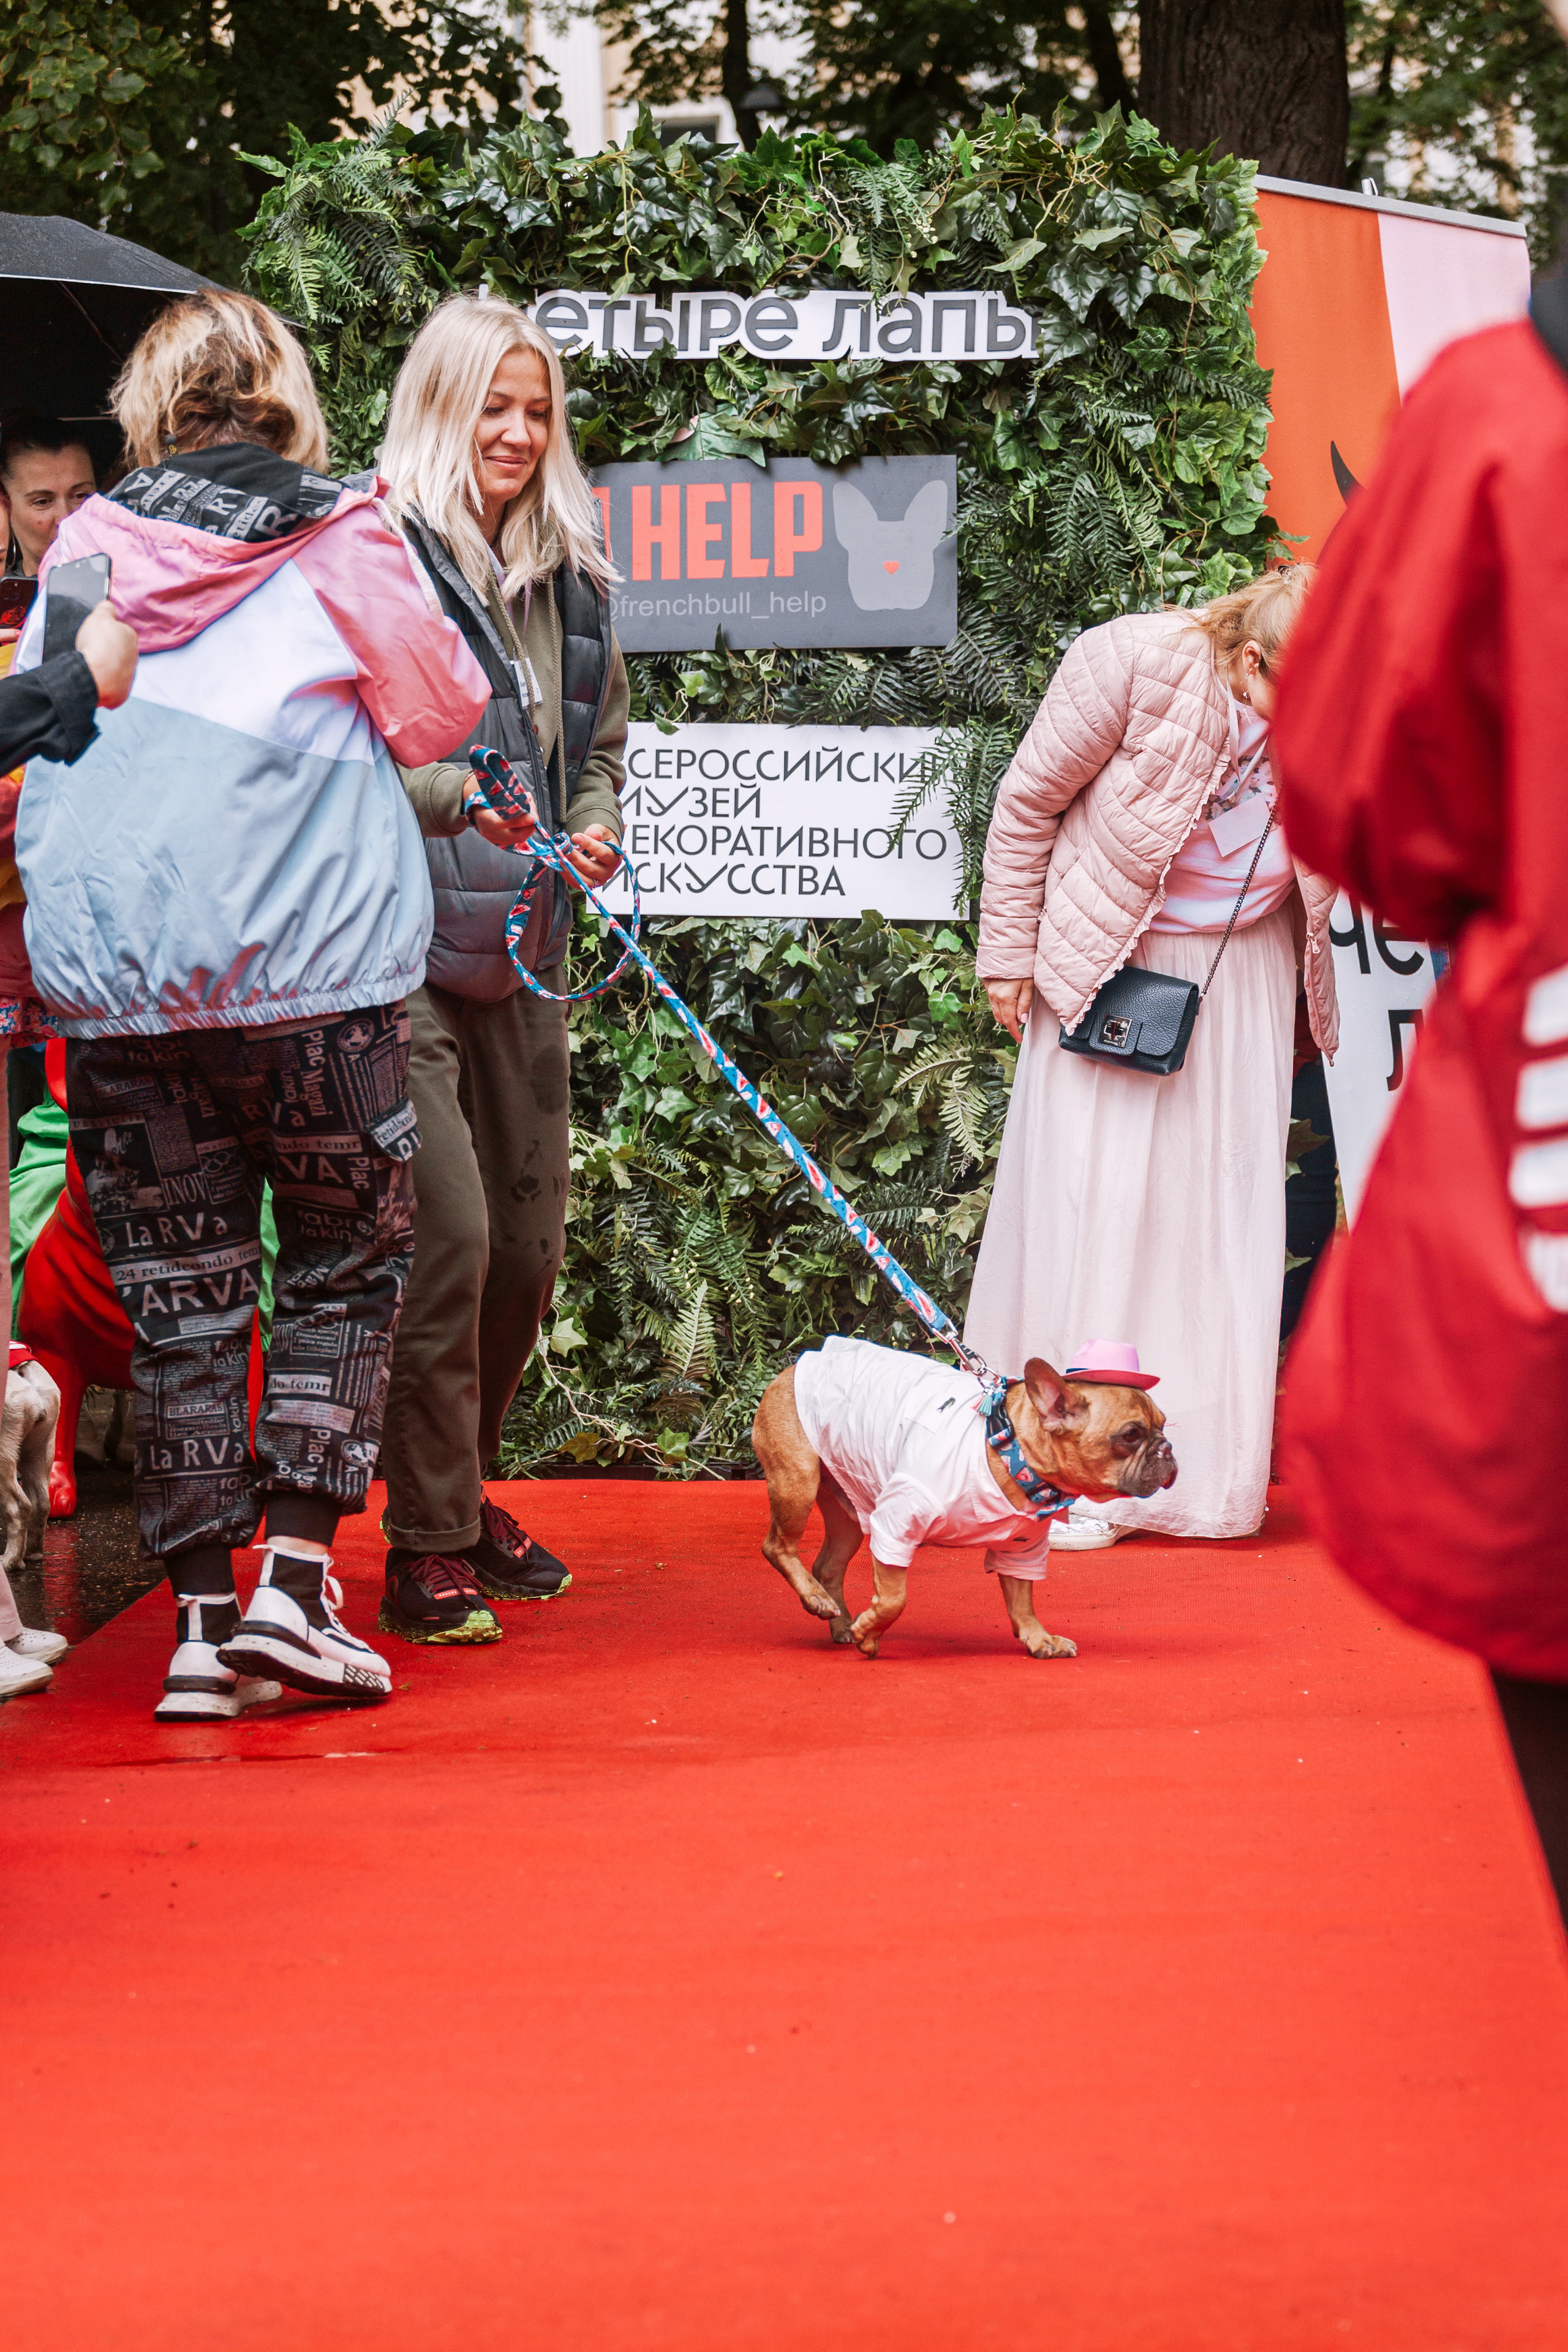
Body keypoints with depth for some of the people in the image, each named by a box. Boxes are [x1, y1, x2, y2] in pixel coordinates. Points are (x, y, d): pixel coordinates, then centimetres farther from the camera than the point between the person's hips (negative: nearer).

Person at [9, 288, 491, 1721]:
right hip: (315, 962, -2)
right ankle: (294, 1581, 2)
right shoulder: (339, 541, 0)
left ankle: (203, 1617, 7)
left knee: (178, 1291, 7)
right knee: (346, 1265, 11)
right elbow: (446, 713, 8)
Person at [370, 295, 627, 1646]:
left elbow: (603, 738, 26)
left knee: (529, 1240, 11)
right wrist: (449, 792, -28)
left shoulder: (570, 577, 14)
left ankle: (464, 1491, 30)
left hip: (518, 954, 7)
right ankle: (428, 1546, -3)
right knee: (448, 1233, -13)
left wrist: (594, 827, 6)